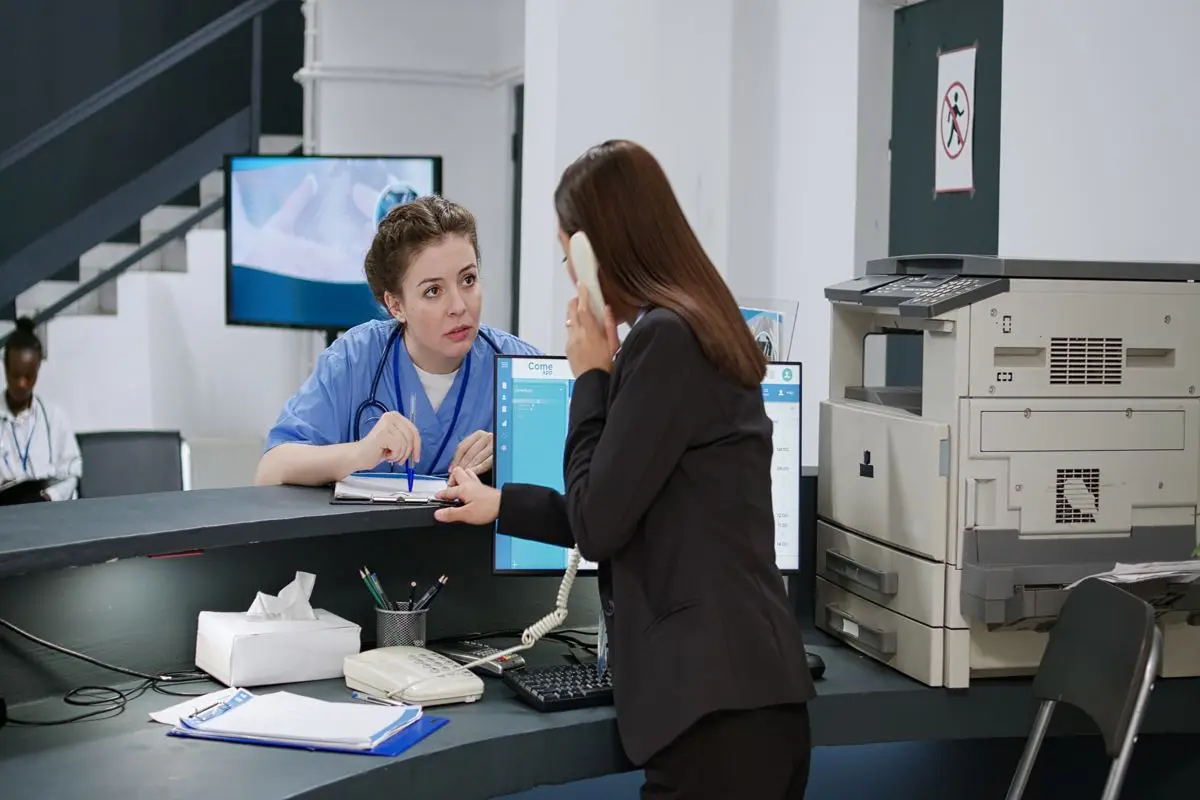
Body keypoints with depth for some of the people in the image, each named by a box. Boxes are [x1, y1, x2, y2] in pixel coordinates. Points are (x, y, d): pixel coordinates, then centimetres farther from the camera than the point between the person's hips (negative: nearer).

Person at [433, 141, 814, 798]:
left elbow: (597, 527, -11)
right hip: (741, 683, 10)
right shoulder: (699, 329, 17)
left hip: (713, 698, -10)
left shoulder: (665, 337, -14)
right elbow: (626, 514, 26)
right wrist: (501, 504, 35)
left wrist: (590, 375, -1)